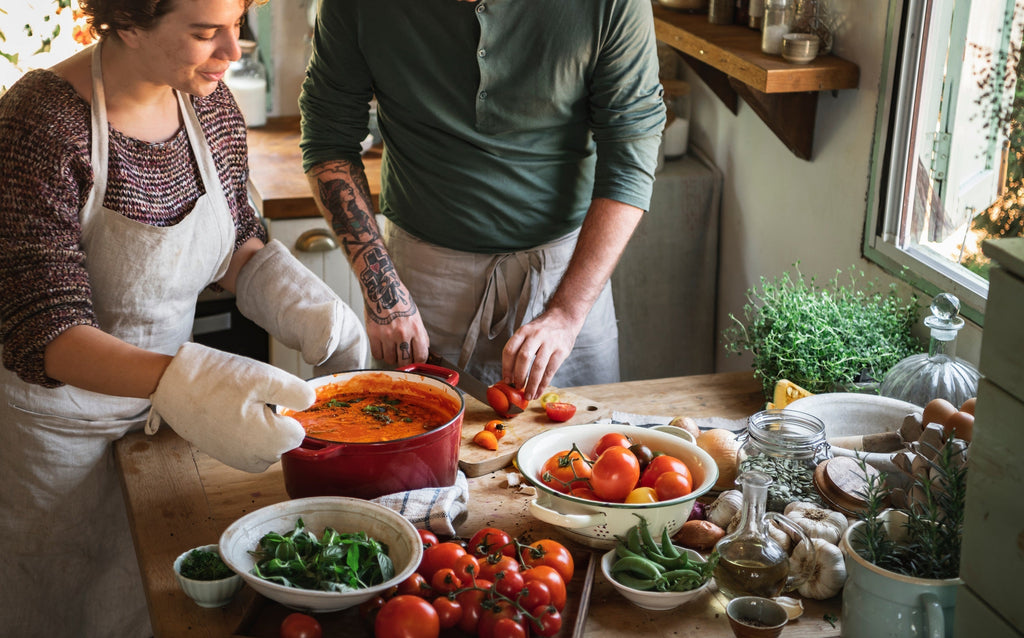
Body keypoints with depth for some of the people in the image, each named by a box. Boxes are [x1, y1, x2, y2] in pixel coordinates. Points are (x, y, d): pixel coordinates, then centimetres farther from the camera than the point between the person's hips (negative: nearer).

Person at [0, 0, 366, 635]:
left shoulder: (210, 103, -8)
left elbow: (237, 240, 9)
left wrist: (298, 299, -13)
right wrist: (181, 383, -48)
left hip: (159, 408, 6)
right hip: (58, 429, -5)